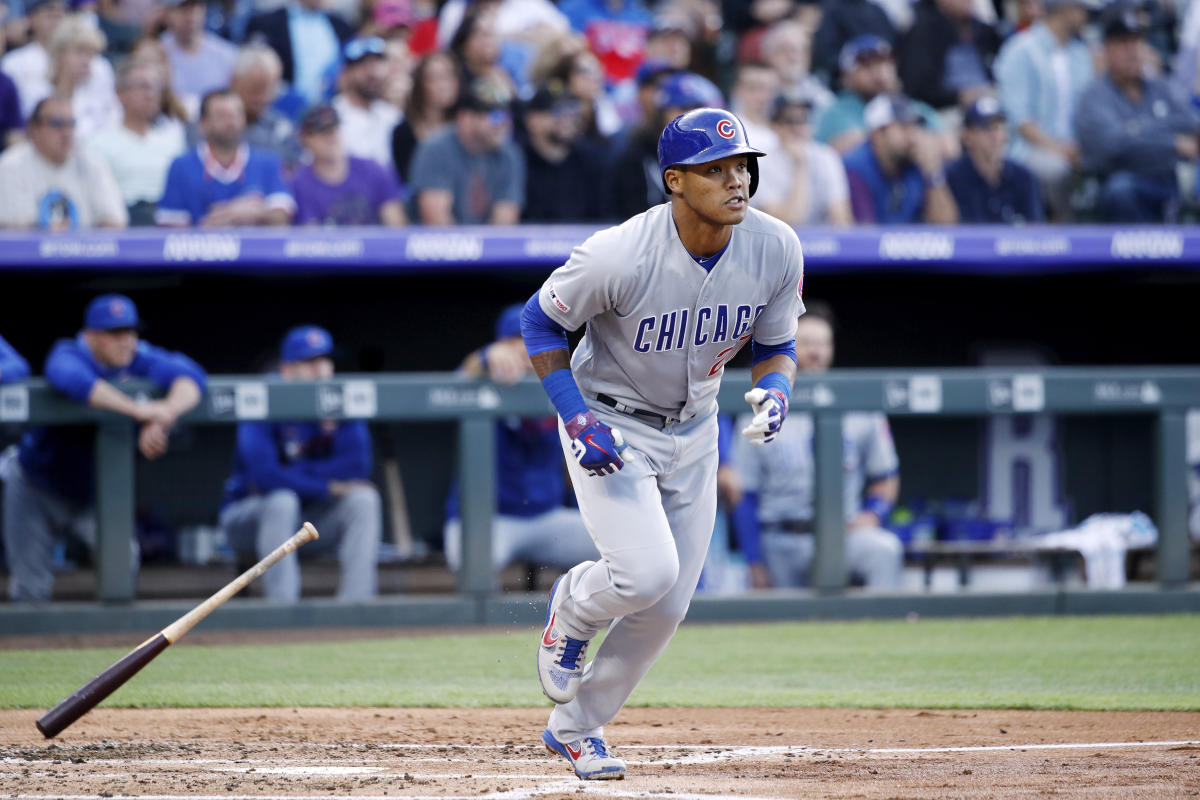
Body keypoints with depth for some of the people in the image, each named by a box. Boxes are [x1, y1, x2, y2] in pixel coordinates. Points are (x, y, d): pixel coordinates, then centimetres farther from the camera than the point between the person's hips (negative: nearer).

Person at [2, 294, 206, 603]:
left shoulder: (139, 359, -15)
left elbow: (190, 375, -31)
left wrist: (164, 417, -52)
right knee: (30, 588, 0)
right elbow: (73, 379, -50)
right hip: (37, 488, -2)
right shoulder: (68, 356, -25)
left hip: (93, 494, 2)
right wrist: (138, 410, -60)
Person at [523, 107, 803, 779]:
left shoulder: (777, 249, -16)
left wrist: (774, 391, -23)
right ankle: (572, 609, 14)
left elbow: (777, 346, 0)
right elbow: (541, 321, -12)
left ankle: (576, 727, 27)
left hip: (694, 427, 5)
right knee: (647, 571, -22)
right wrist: (576, 416, -21)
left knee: (667, 605, 6)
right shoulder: (618, 256, -29)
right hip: (608, 425, -5)